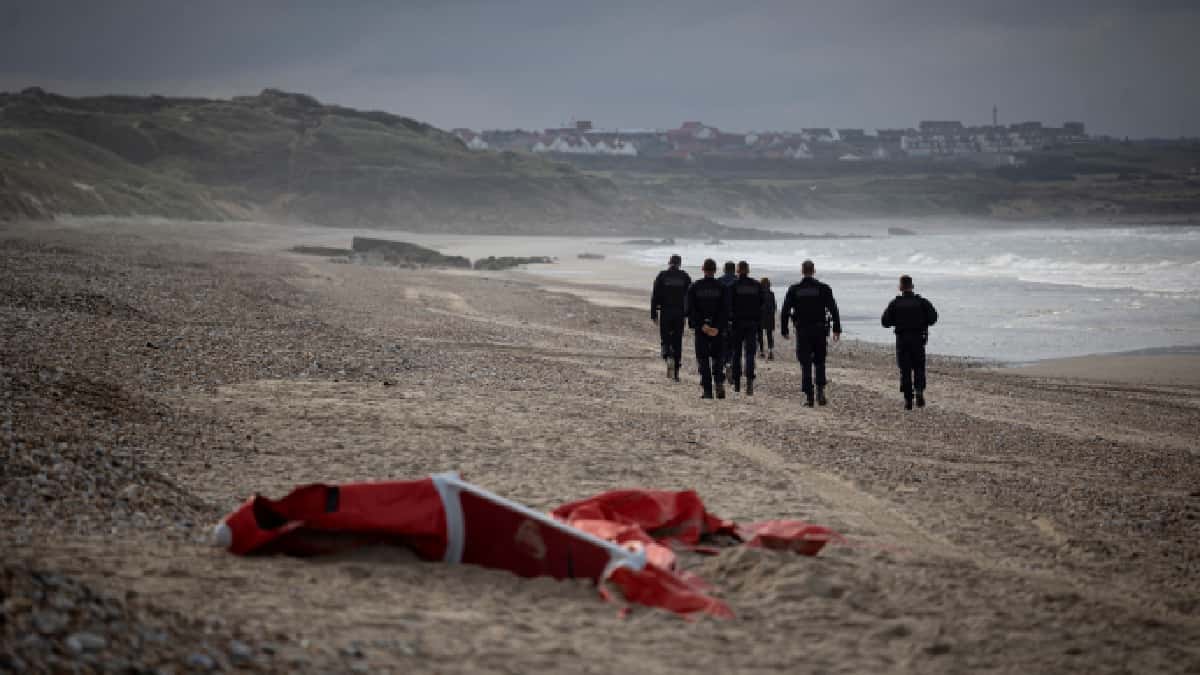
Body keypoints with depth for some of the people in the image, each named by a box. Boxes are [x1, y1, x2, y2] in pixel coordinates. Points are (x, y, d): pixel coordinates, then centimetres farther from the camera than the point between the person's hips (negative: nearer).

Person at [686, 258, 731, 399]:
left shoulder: (693, 287, 0)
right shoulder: (722, 288, -1)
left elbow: (691, 310, -7)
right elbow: (725, 310, -8)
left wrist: (701, 326, -11)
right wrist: (718, 328, -11)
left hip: (700, 329, 0)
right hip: (718, 329, 0)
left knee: (703, 360, 4)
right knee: (717, 357, 13)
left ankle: (707, 391, -1)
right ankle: (719, 382, -8)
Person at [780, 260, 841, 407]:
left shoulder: (794, 289, 0)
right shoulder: (824, 288, -1)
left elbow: (785, 311, 1)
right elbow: (833, 309, -4)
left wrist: (784, 330, 9)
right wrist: (837, 329, 1)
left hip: (802, 331, 0)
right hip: (820, 330, 0)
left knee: (805, 365, 4)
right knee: (819, 362, 13)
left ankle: (808, 397, -1)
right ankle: (820, 391, -3)